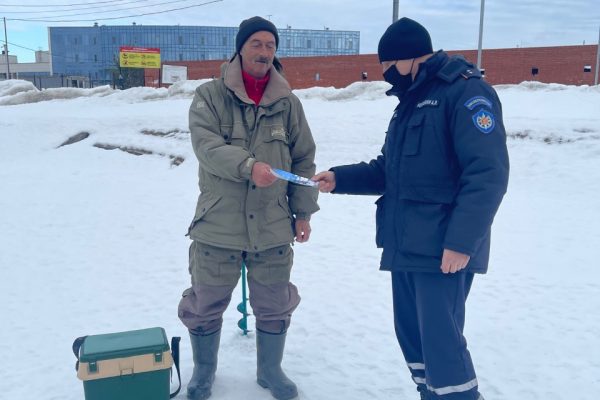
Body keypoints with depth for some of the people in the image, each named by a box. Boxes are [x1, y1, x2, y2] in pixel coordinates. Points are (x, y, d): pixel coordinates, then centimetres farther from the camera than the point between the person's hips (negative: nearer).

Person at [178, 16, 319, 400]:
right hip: (218, 225, -1)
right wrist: (249, 166, -32)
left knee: (274, 307, 14)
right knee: (205, 305, 12)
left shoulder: (288, 102, 4)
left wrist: (304, 212, 5)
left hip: (273, 226, 2)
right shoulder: (210, 96, -3)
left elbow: (304, 160, 8)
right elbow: (207, 146, -17)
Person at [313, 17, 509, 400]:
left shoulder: (466, 91, -9)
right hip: (405, 246, 9)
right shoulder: (411, 102, 19)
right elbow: (388, 171, 22)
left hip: (443, 249, -9)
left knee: (441, 341, -6)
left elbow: (487, 173, -18)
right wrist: (339, 178, 9)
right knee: (411, 335, 14)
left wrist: (461, 241, -23)